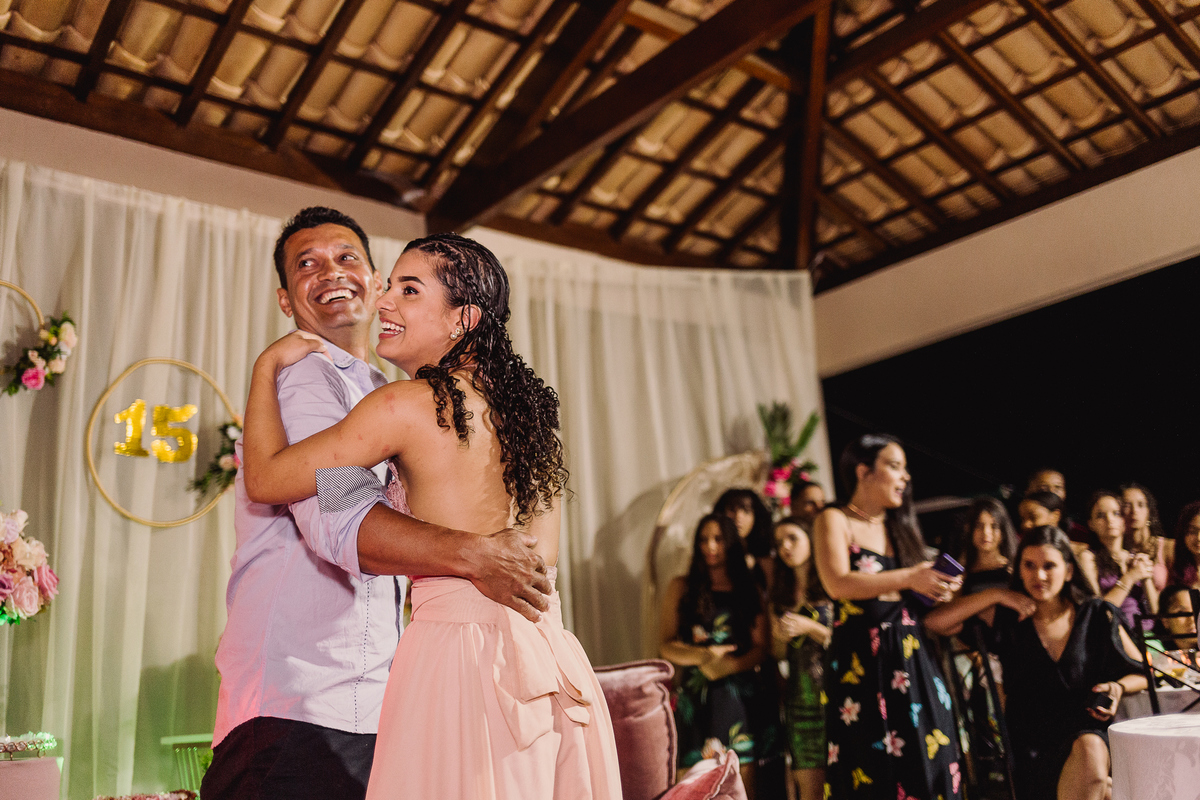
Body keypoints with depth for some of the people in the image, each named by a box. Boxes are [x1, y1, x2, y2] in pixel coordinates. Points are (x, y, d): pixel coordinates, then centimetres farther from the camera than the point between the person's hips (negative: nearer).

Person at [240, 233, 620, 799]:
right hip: (550, 660, 7)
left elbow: (266, 480, -4)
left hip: (459, 652, -7)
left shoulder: (407, 405, -9)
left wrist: (268, 365, 8)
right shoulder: (529, 405, 11)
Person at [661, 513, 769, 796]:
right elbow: (666, 646, 4)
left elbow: (761, 648, 7)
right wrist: (703, 655, -13)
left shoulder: (750, 590, 14)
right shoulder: (682, 588, 10)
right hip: (695, 692, -1)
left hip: (740, 693, 1)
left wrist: (726, 666, -10)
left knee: (743, 776, -7)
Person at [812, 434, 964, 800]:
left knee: (926, 763, 1)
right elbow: (838, 584, -16)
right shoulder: (835, 521, 0)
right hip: (861, 660, -6)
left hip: (913, 657, 6)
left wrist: (937, 587, -1)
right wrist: (909, 579, -16)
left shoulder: (899, 526, 19)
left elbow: (916, 600, 20)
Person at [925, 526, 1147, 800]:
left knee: (1089, 749, -34)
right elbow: (933, 621, -7)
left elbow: (1144, 671, 17)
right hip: (1030, 744, -1)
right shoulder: (1007, 616, 4)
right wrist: (995, 595, -9)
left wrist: (1118, 687, -6)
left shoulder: (1097, 616, 7)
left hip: (1088, 730, 1)